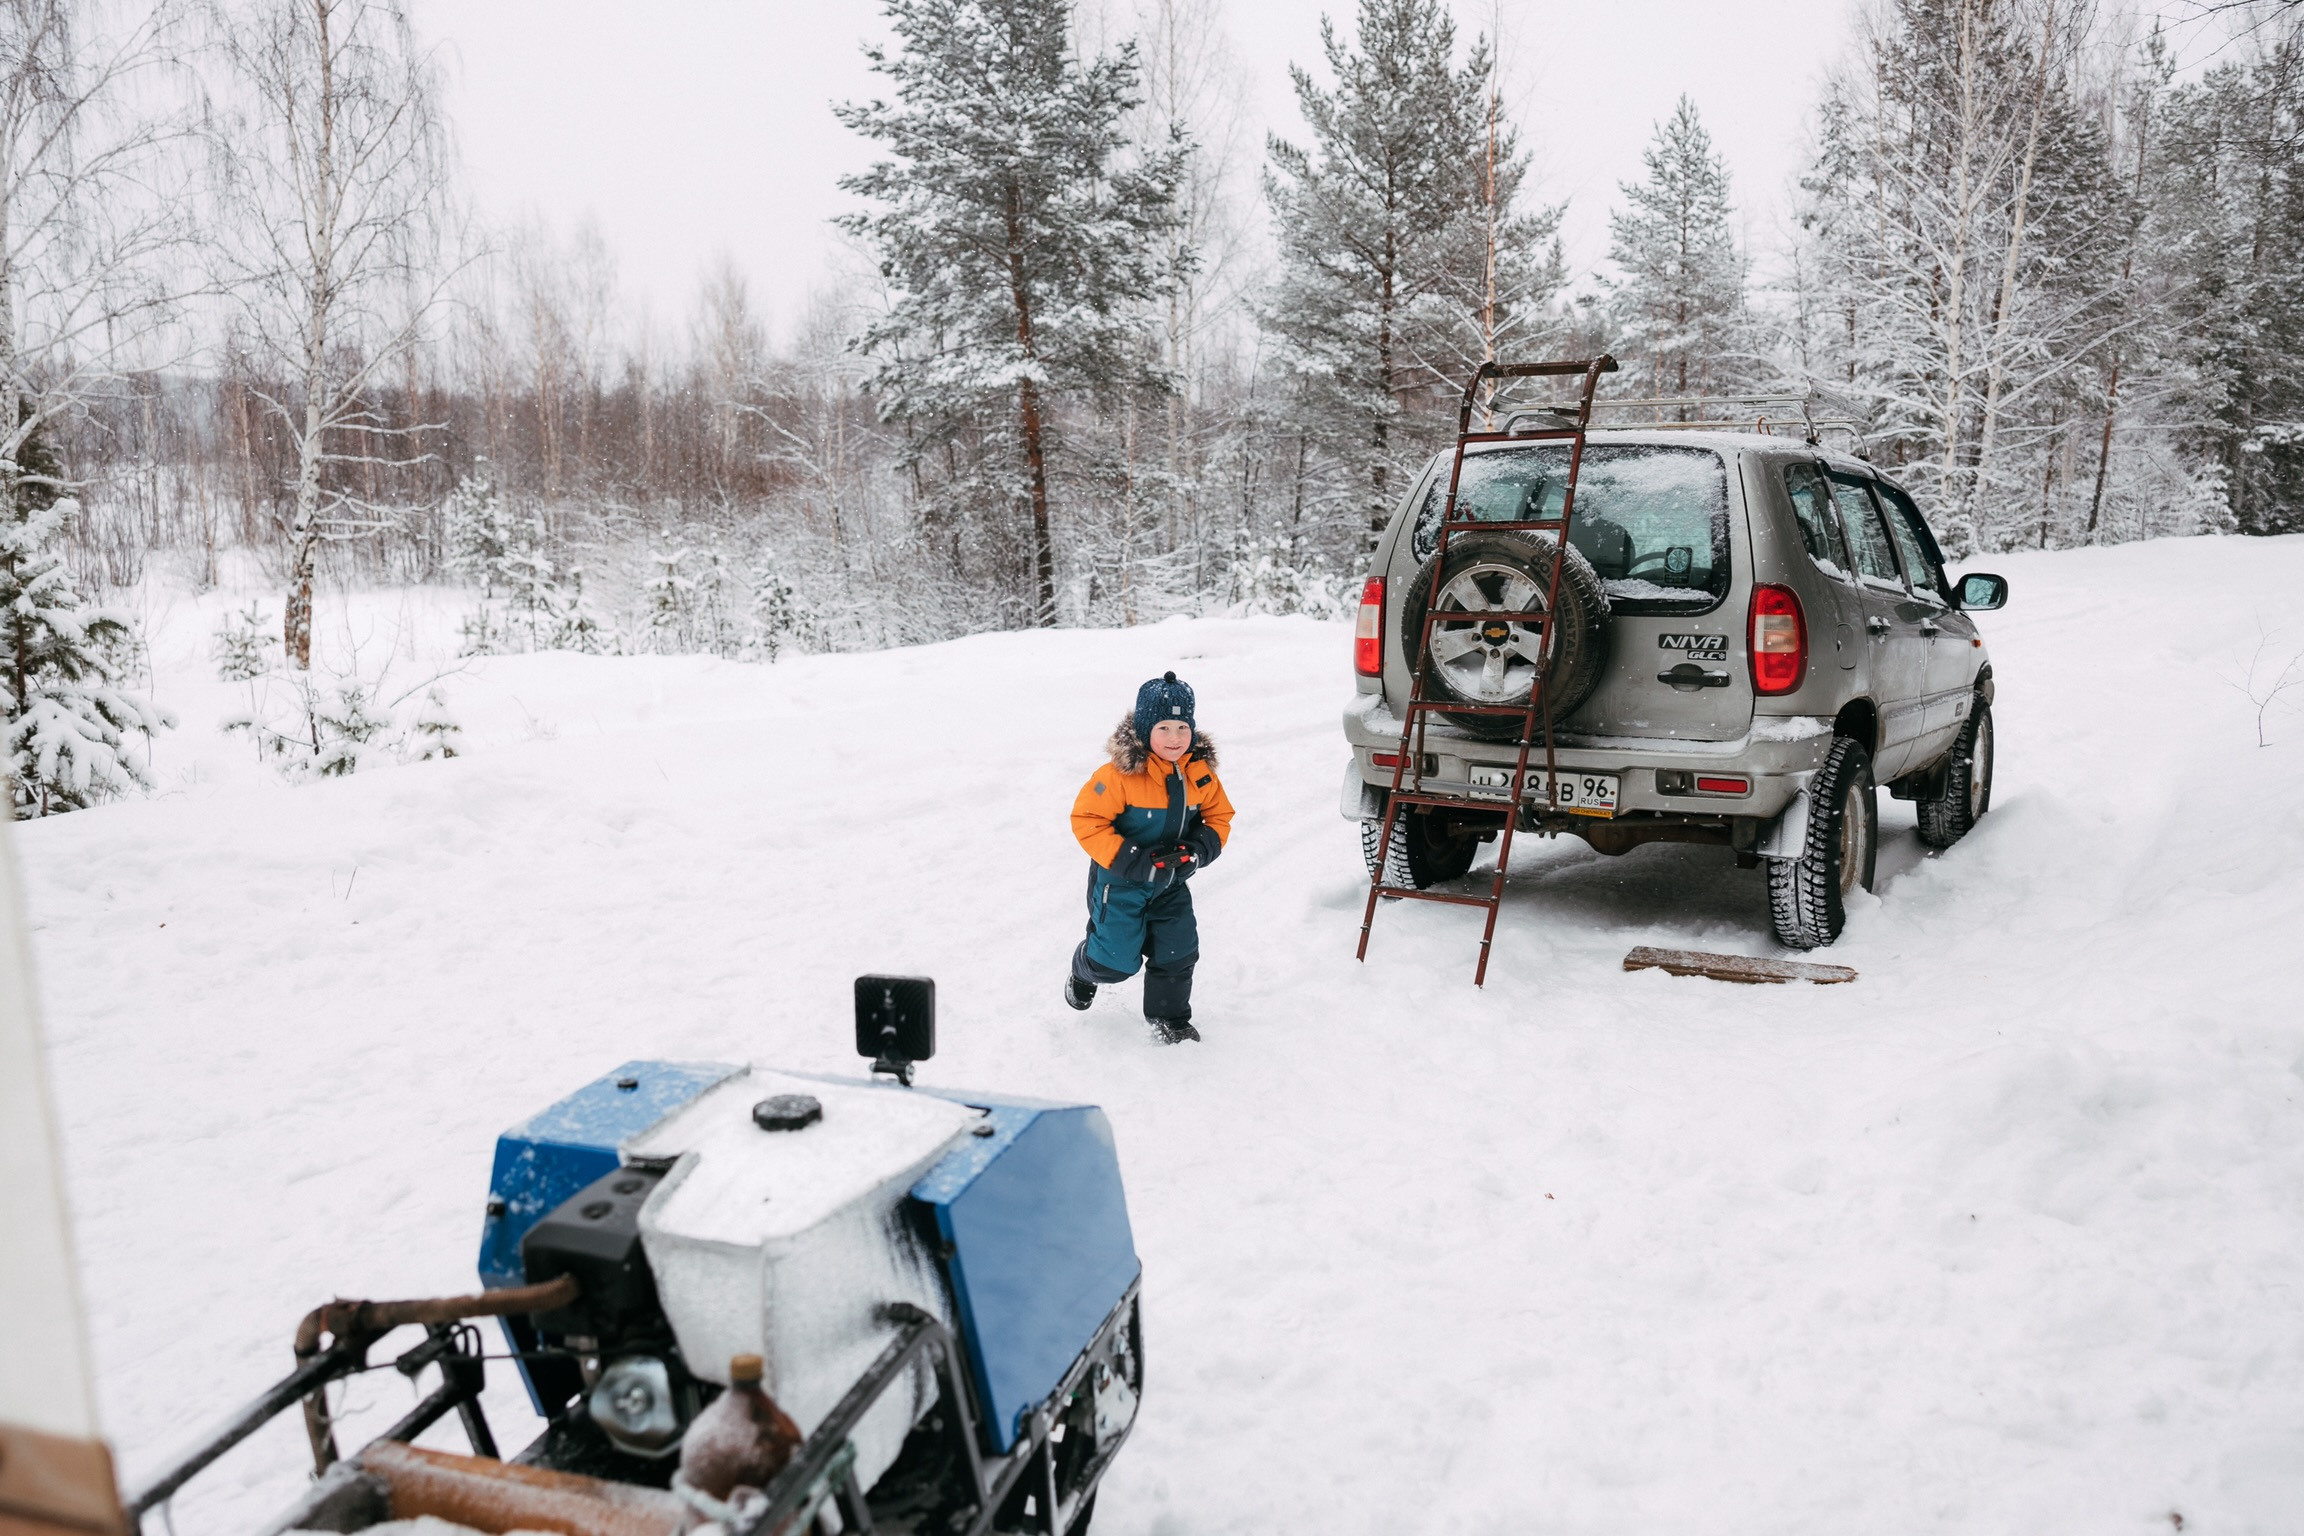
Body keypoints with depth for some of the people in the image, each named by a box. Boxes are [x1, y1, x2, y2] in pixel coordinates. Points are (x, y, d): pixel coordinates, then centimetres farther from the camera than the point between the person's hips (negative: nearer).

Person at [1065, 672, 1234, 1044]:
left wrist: (1198, 851, -16)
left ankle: (1169, 1020, 29)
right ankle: (1084, 973, 40)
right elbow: (1086, 820, -22)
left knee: (1178, 952, 7)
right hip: (1119, 882, -5)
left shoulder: (1200, 772, -7)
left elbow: (1219, 816, 5)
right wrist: (1131, 860, -27)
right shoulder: (1120, 774, -25)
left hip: (1171, 882, 5)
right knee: (1117, 959, 4)